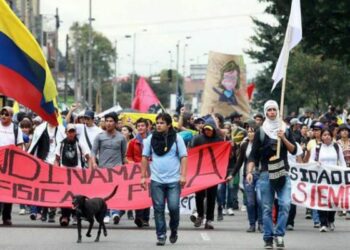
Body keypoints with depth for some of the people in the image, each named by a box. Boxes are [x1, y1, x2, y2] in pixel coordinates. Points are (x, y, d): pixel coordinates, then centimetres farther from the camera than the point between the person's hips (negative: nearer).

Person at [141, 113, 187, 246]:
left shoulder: (176, 138, 1)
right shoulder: (151, 139, 5)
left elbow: (183, 157, 0)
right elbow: (145, 158, 9)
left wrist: (183, 175, -9)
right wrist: (143, 176, 5)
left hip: (174, 180, -2)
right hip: (156, 180, 2)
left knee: (174, 207, -6)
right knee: (158, 209, 1)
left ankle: (174, 231, 18)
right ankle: (161, 235, 8)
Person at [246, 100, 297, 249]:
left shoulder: (285, 130, 11)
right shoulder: (260, 132, 5)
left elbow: (294, 150, 6)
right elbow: (253, 155, 3)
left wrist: (283, 139, -9)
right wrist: (249, 171, -10)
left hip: (283, 173, 1)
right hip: (266, 174, -1)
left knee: (285, 204, -13)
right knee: (267, 208, 0)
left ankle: (279, 234, -5)